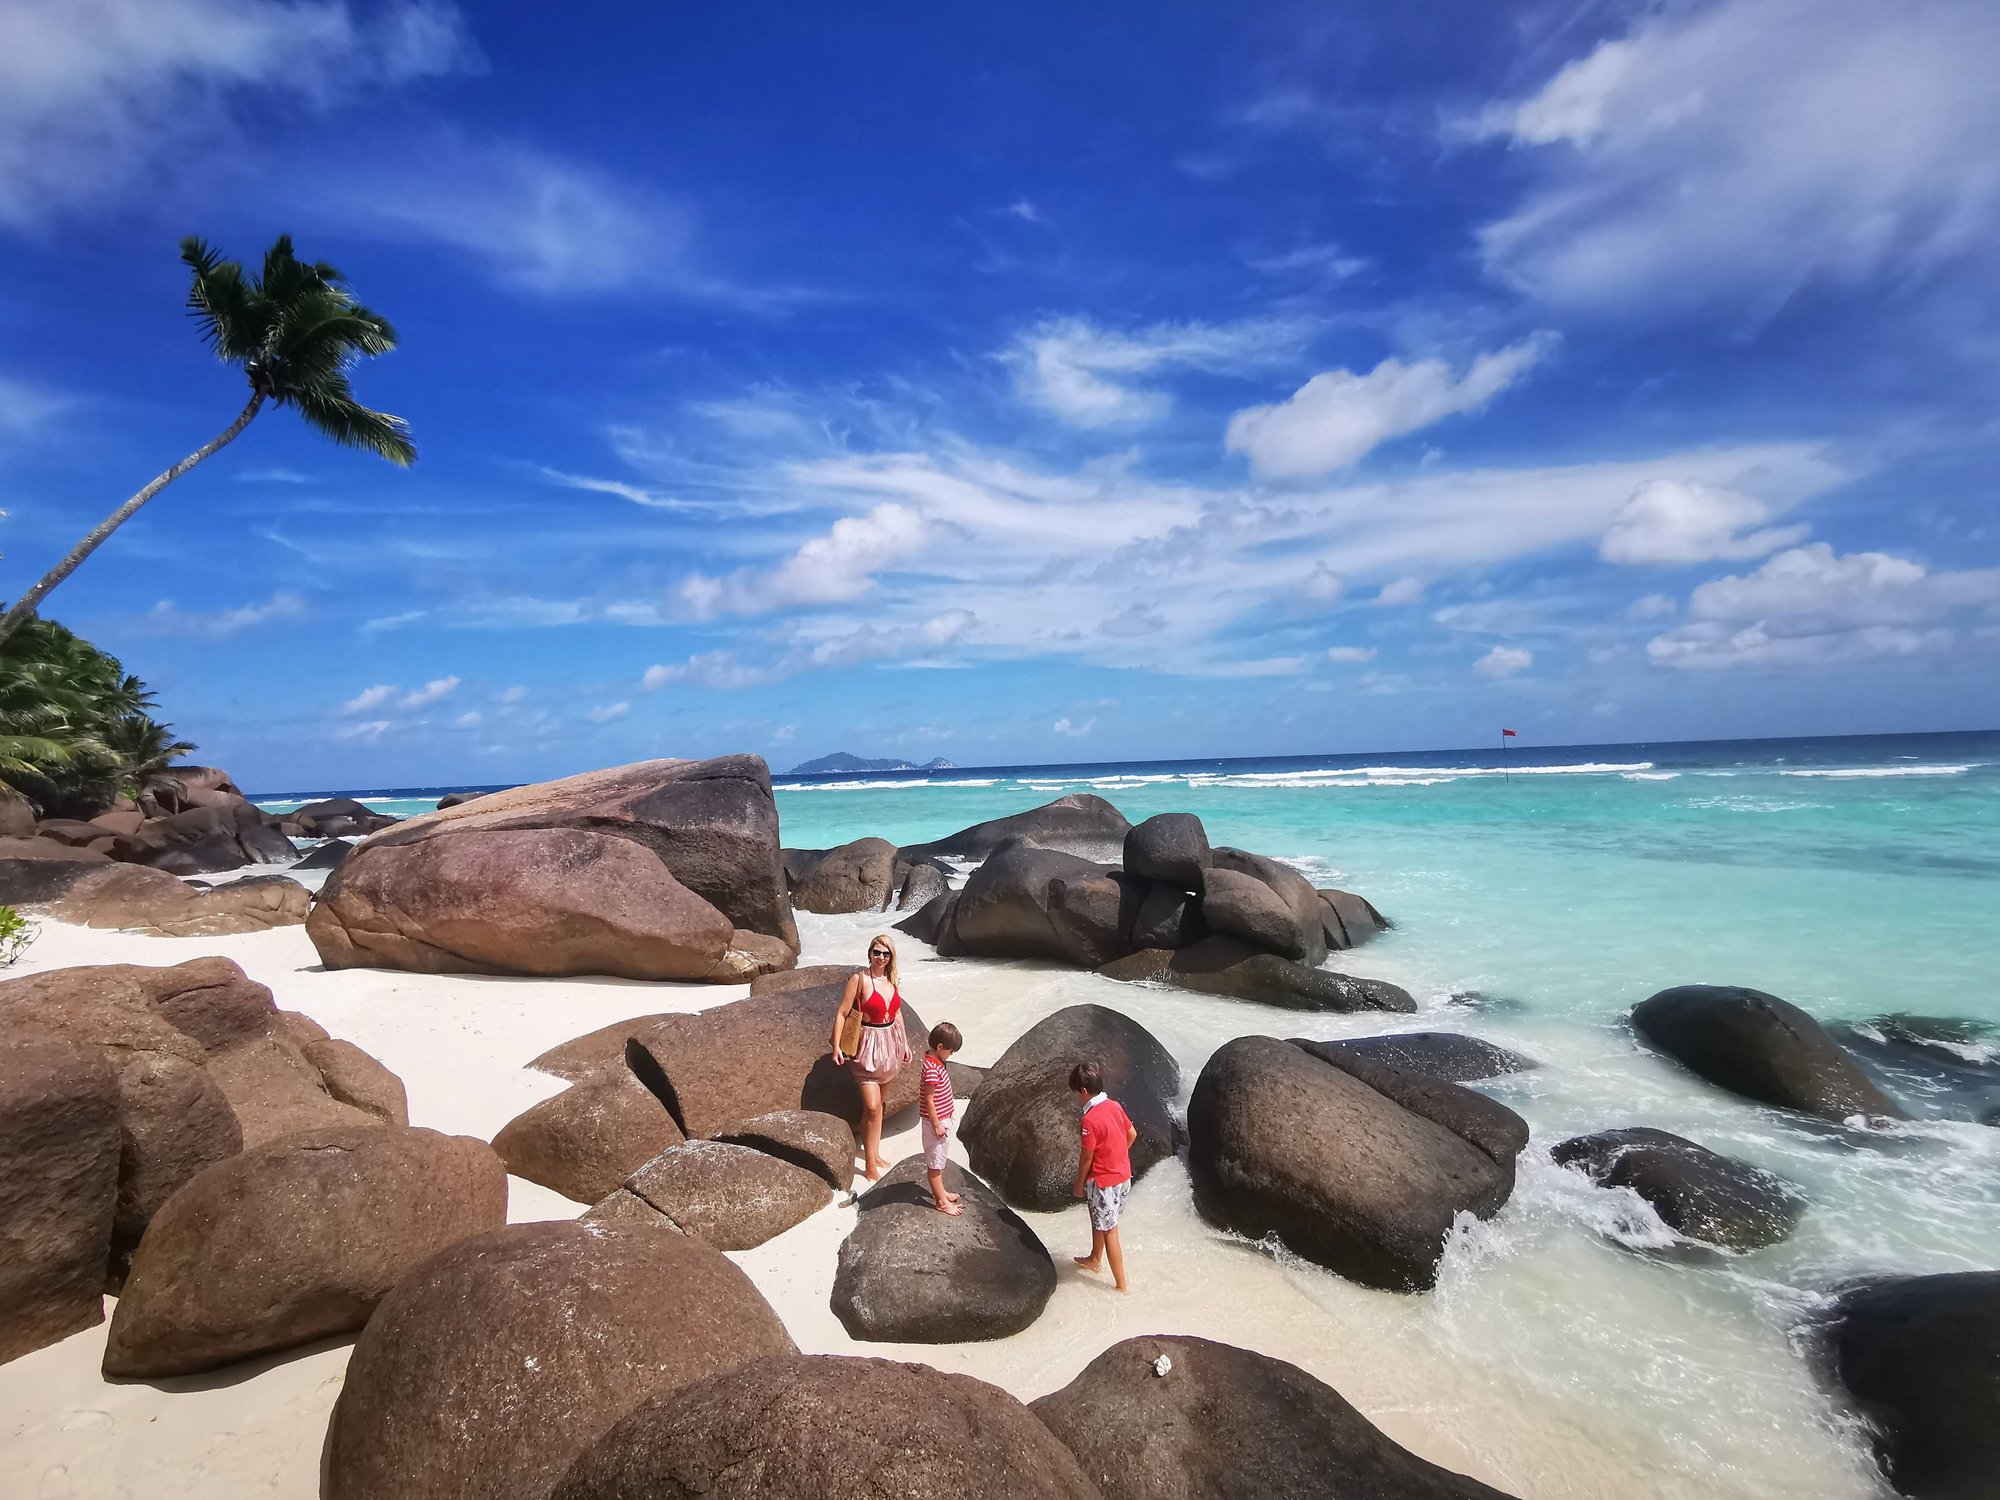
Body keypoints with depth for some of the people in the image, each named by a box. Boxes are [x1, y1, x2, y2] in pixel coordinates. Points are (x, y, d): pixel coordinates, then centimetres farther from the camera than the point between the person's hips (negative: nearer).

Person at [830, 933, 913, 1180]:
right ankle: (870, 1166, 0)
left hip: (890, 1043, 6)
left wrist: (905, 1044, 19)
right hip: (868, 1044, -6)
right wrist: (836, 1047, -19)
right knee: (871, 1106, -10)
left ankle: (874, 1153, 28)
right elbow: (841, 1013, -13)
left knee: (878, 1103, 15)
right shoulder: (859, 979, -13)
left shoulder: (892, 980, 5)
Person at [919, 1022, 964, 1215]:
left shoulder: (935, 1061, 2)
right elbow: (929, 1099, -24)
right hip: (936, 1121, -10)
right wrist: (937, 1125, -19)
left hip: (942, 1118, 10)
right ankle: (941, 1201, 16)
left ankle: (940, 1192, 37)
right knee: (935, 1161, 4)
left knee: (939, 1158, 22)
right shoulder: (932, 1069, -28)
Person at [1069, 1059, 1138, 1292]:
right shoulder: (1115, 1106, -5)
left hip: (1104, 1182, -8)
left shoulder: (1090, 1120, -28)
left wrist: (1079, 1185, -3)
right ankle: (1095, 1260, 48)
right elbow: (1132, 1135, 8)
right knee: (1099, 1220, 28)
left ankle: (1121, 1286, 15)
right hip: (1123, 1176, 8)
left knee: (1109, 1231, 6)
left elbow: (1086, 1159, -18)